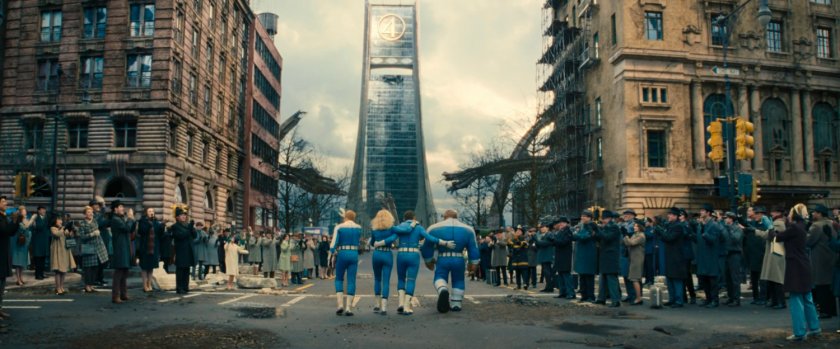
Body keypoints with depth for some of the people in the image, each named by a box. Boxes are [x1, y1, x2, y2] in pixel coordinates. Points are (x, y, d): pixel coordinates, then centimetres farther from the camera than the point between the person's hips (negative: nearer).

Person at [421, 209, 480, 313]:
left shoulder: (435, 228, 6)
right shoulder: (468, 229, 11)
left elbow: (427, 247, 11)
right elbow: (473, 248, 9)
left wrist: (428, 261, 23)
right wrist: (474, 263, 13)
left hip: (442, 260, -2)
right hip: (459, 260, 2)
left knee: (440, 277, 11)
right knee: (458, 280, 18)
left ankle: (443, 290, -21)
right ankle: (456, 304, 17)